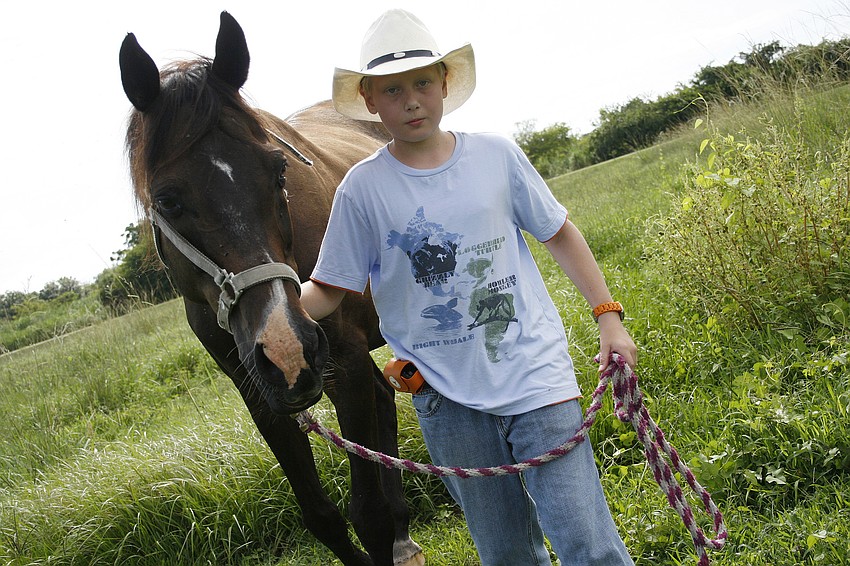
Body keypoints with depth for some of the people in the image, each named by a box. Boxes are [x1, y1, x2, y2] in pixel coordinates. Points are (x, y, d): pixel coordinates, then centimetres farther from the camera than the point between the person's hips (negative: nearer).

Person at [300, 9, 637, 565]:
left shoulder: (496, 154, -2)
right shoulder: (363, 187, -5)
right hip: (446, 398, 0)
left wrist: (608, 315, 6)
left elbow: (559, 233, 9)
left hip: (533, 371, 0)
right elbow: (328, 291, -1)